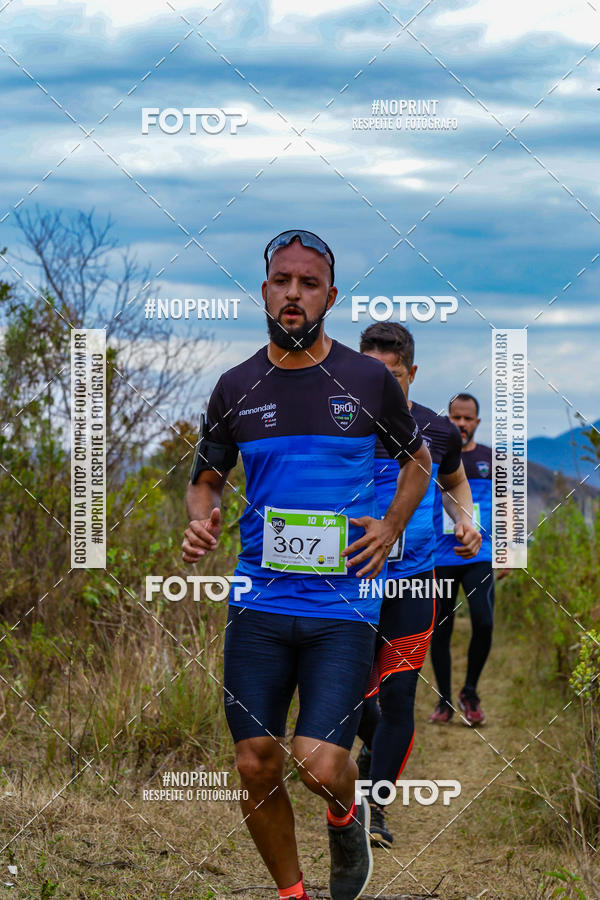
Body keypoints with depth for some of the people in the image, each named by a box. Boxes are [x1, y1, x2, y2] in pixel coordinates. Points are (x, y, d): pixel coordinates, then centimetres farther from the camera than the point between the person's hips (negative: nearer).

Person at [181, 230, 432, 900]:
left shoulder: (369, 380, 2)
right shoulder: (235, 387, 6)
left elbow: (417, 460, 17)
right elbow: (206, 477, 18)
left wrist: (390, 528, 1)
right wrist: (199, 520, -4)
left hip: (343, 602, -2)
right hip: (259, 601, 2)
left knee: (319, 764, -14)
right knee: (256, 768, 2)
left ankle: (346, 813, 22)